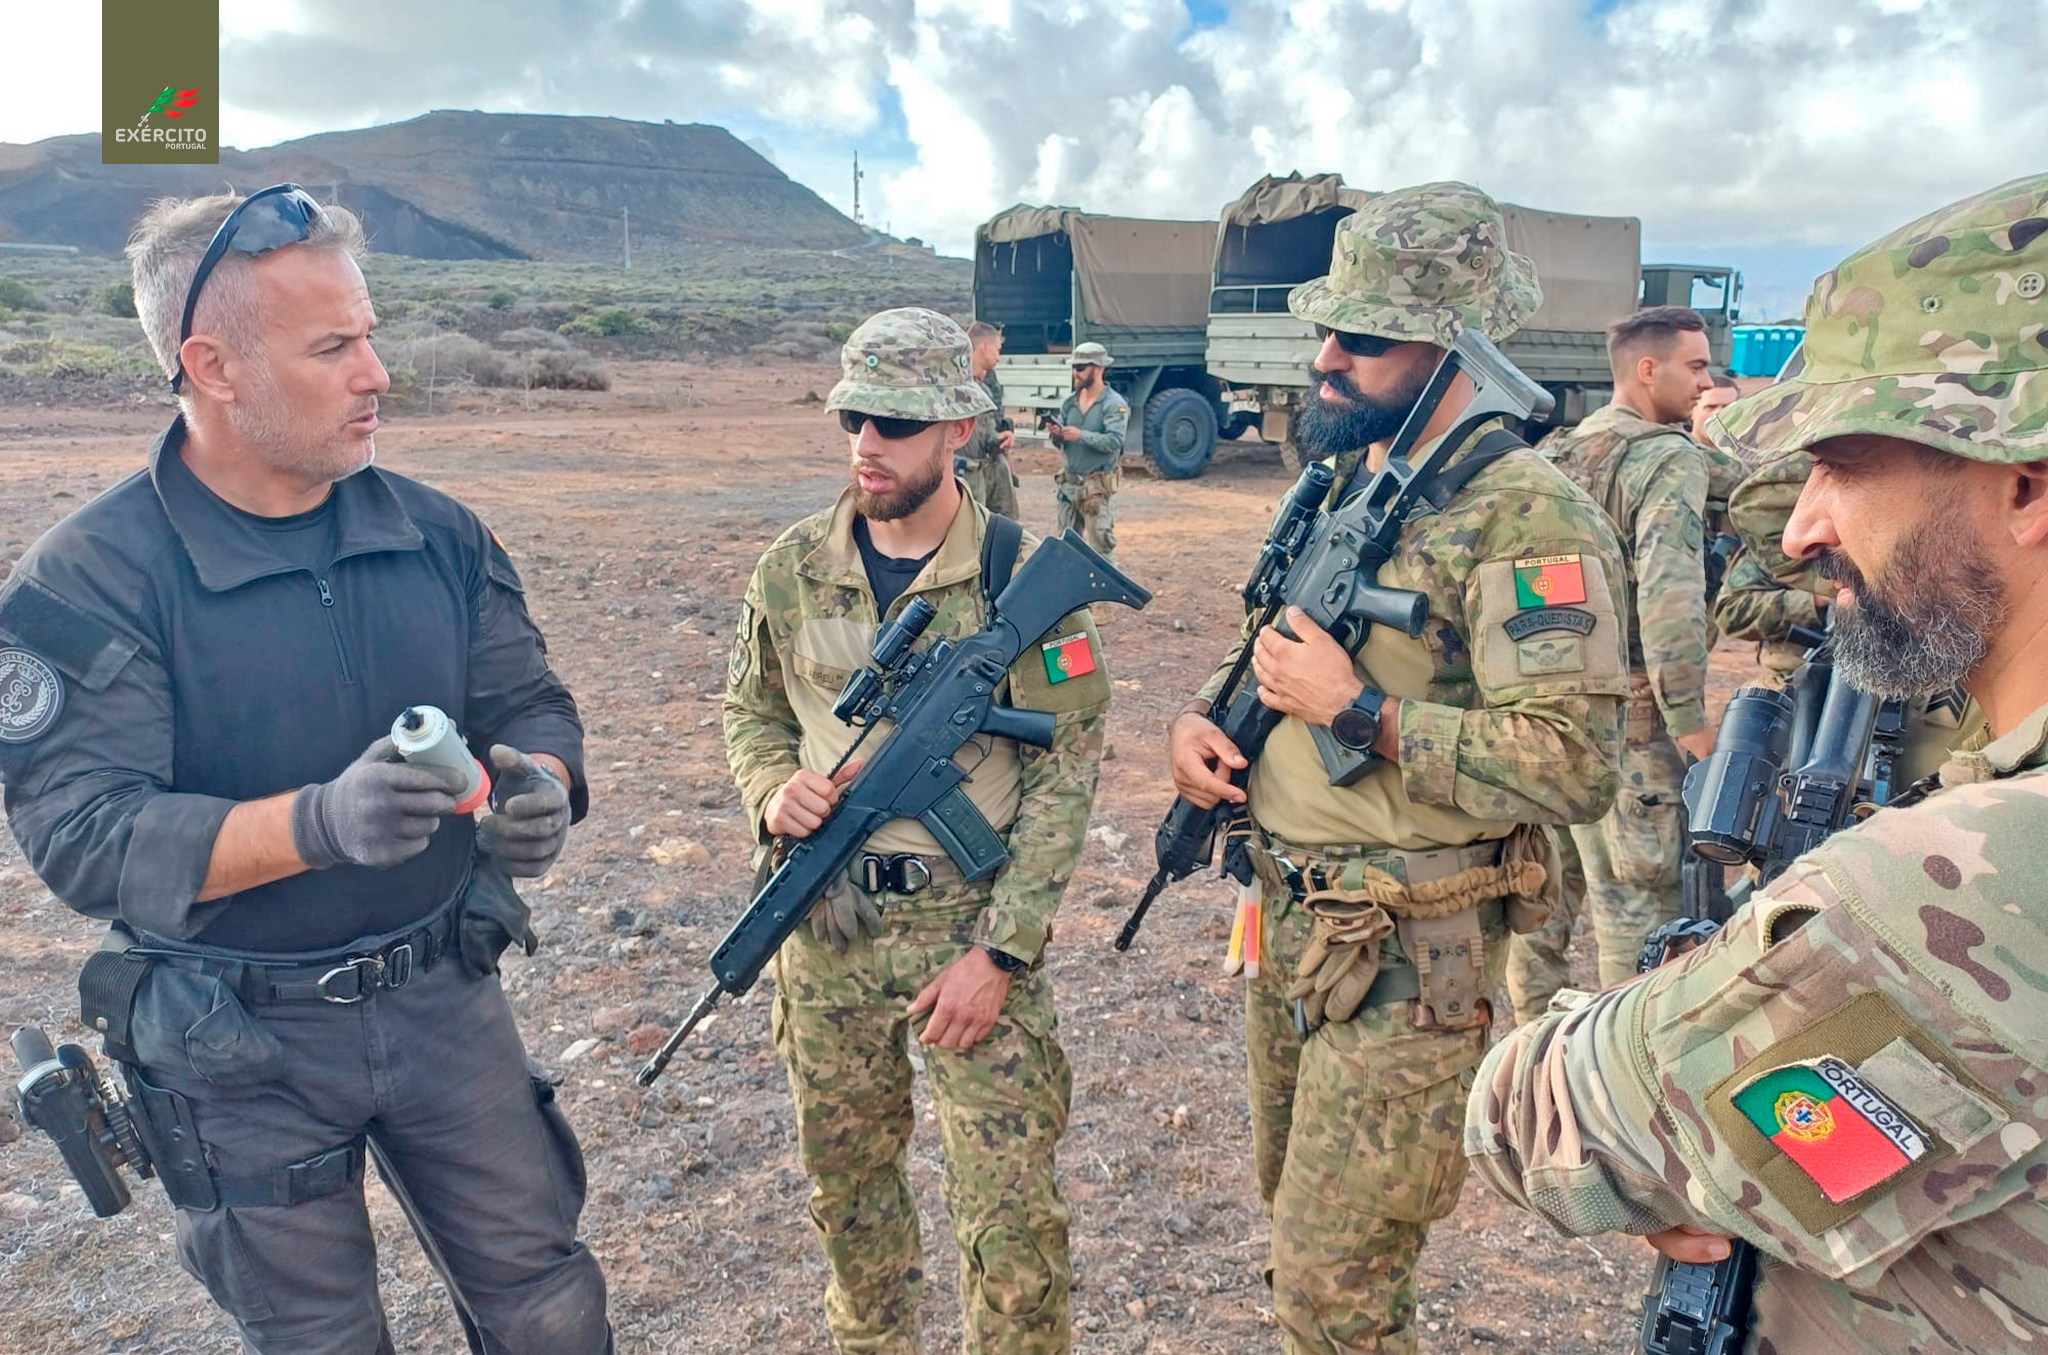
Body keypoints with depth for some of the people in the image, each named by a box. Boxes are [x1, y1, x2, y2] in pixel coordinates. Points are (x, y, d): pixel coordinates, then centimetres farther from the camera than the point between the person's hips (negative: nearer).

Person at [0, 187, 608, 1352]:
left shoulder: (437, 535, -3)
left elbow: (531, 706, 2)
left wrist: (538, 790, -22)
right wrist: (320, 822, -36)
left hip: (447, 996, 3)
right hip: (244, 1048, -2)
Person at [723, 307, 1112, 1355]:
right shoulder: (792, 568, 1)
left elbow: (1066, 772, -9)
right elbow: (749, 711, 14)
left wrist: (999, 952, -14)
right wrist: (773, 789, -9)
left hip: (971, 923, -3)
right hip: (824, 924, 4)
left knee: (1009, 1209, 0)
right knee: (845, 1178, 20)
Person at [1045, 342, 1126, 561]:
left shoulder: (1114, 404, -9)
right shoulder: (1070, 403, 10)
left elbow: (1115, 442, -21)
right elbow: (1061, 443, 12)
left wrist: (1081, 435, -28)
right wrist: (1056, 434, -11)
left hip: (1097, 486, -7)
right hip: (1068, 483, 7)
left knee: (1101, 545, -7)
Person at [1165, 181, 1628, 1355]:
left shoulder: (1528, 517, -20)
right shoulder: (1345, 485, 8)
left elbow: (1574, 769, -26)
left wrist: (1356, 708, -25)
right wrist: (1203, 716, -2)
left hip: (1413, 956, -8)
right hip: (1288, 921, 8)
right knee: (1293, 1206, 24)